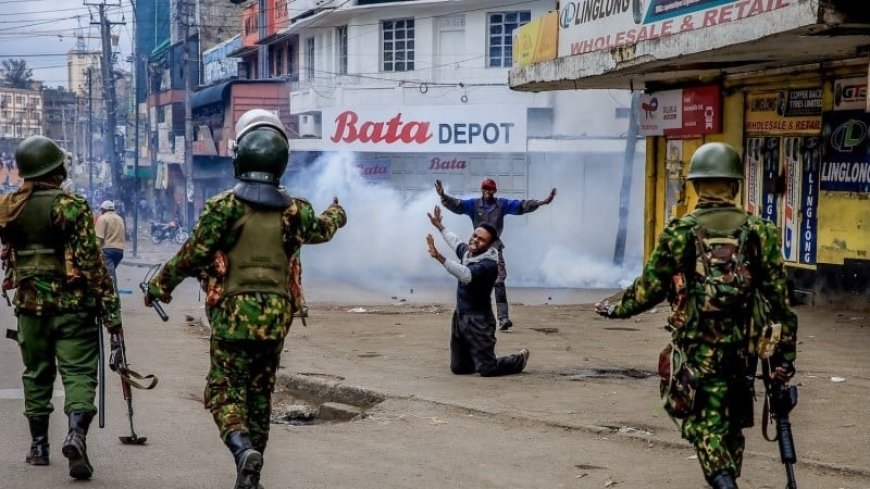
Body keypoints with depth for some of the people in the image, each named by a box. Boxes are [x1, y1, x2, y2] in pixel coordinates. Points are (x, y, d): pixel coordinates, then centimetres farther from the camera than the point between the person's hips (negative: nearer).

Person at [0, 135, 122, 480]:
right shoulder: (72, 206, -12)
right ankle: (76, 433, -24)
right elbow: (92, 261, -14)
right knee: (78, 373, -3)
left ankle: (38, 446, 21)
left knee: (37, 374, 16)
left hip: (30, 304, 4)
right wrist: (110, 308, -10)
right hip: (73, 304, -4)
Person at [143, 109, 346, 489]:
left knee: (225, 389, 2)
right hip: (276, 314, 4)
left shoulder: (224, 207, -9)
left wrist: (159, 284, 10)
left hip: (233, 311, -4)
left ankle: (243, 449, -24)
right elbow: (321, 230, 26)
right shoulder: (294, 211, 3)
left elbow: (192, 255, -6)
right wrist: (336, 214, 50)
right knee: (260, 392, 15)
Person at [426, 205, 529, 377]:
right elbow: (457, 242, 30)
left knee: (487, 369, -8)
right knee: (458, 368, 10)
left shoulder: (489, 264, -20)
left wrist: (439, 257, -47)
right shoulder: (467, 252, 5)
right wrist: (439, 226, 43)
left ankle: (519, 359, 21)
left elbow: (466, 275, -39)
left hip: (478, 321, -8)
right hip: (460, 316, 8)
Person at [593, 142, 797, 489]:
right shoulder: (759, 232, 1)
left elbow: (651, 288, 0)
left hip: (697, 346, -3)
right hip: (742, 346, 3)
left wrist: (616, 309, 18)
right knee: (732, 420, 18)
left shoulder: (679, 232, -5)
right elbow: (778, 297, 0)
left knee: (705, 421, 1)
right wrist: (784, 353, 5)